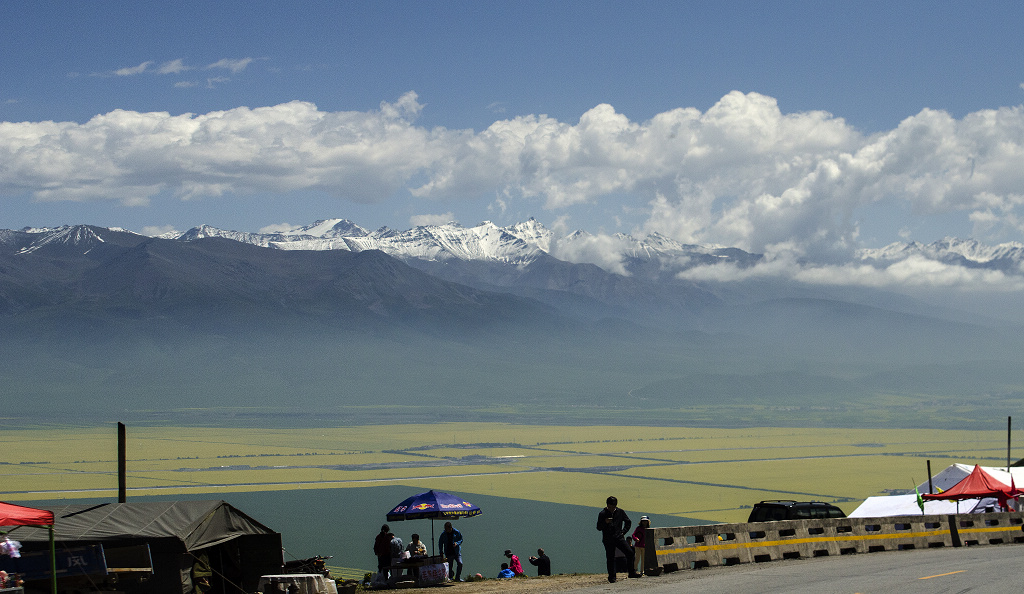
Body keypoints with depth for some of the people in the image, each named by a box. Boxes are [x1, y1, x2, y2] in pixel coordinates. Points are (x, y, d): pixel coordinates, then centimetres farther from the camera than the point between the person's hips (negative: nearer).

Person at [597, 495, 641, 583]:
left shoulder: (620, 512, 4)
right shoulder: (602, 514, -3)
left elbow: (628, 522, 18)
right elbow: (599, 528, -2)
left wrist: (623, 531, 7)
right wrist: (605, 522, -21)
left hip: (619, 537, 2)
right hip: (608, 539, -2)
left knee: (629, 552, -9)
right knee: (610, 558, -2)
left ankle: (632, 573, 1)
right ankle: (611, 577, 11)